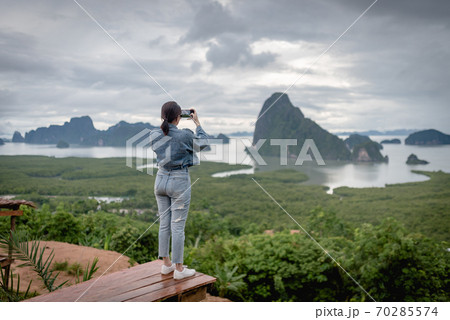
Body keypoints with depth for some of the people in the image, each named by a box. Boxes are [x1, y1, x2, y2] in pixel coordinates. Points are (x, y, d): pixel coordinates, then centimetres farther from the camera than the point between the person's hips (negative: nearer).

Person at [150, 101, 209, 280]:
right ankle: (179, 269, 10)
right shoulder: (185, 135, -16)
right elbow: (202, 144, 4)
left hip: (161, 179, 5)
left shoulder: (154, 135, -3)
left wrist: (167, 122, 18)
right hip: (179, 181, -5)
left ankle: (166, 264, 24)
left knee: (164, 223, 14)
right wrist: (197, 122, 11)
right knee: (178, 226, 2)